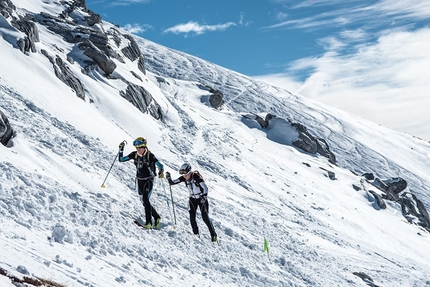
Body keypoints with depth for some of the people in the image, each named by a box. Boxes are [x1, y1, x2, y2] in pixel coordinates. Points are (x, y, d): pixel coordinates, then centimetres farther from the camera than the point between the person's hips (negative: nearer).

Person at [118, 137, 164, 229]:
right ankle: (156, 217, 28)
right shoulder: (134, 154, -2)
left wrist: (161, 172, -34)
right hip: (140, 180, 5)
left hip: (149, 180, -5)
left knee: (145, 199, -19)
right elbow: (121, 159, 2)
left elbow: (160, 165, -14)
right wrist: (121, 149, -11)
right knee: (144, 201, 9)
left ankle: (149, 222, -18)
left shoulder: (150, 155, -14)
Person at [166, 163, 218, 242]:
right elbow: (172, 182, -5)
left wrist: (204, 197, -33)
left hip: (201, 198, -5)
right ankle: (196, 234, 9)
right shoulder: (183, 178, -8)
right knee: (192, 218, -6)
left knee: (205, 218, -8)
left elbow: (205, 187, -22)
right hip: (193, 199, 5)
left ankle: (213, 235, 6)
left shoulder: (196, 177, -24)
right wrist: (169, 178, -23)